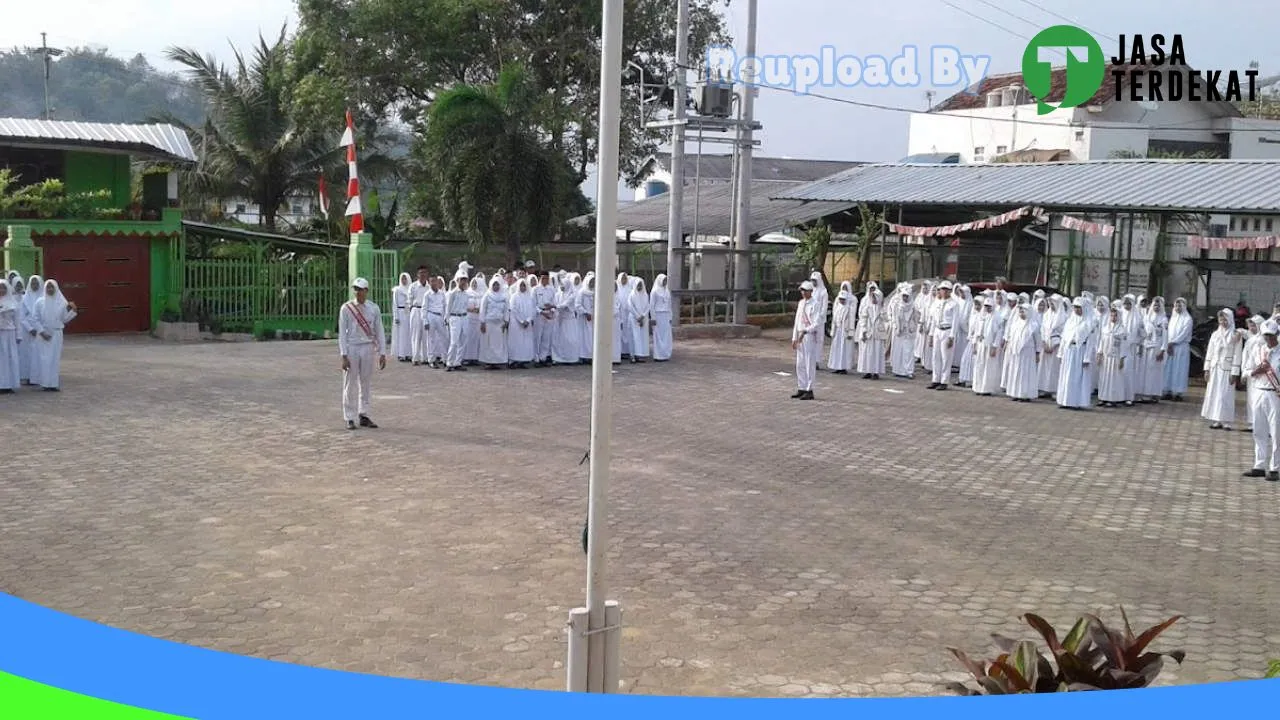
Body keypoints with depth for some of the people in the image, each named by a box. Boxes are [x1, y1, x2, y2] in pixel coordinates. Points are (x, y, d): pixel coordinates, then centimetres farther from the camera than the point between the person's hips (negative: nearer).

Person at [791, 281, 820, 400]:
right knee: (800, 364, 10)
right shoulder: (801, 303, 13)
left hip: (810, 336, -8)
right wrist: (794, 338, 13)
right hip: (800, 336, 8)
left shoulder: (814, 305, -10)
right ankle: (801, 388, 18)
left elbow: (817, 324, -17)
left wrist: (805, 331, -25)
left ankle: (809, 390, 0)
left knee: (810, 364, -4)